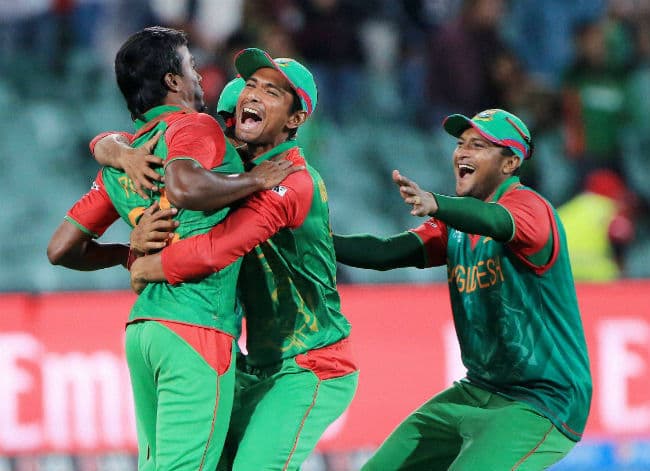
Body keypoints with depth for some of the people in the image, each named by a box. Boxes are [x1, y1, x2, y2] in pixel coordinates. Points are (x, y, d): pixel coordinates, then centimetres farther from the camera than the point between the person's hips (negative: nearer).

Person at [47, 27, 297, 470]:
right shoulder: (194, 127, -3)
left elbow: (62, 248, 20)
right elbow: (185, 187, -26)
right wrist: (257, 180, -12)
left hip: (142, 329, 8)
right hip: (196, 329, -8)